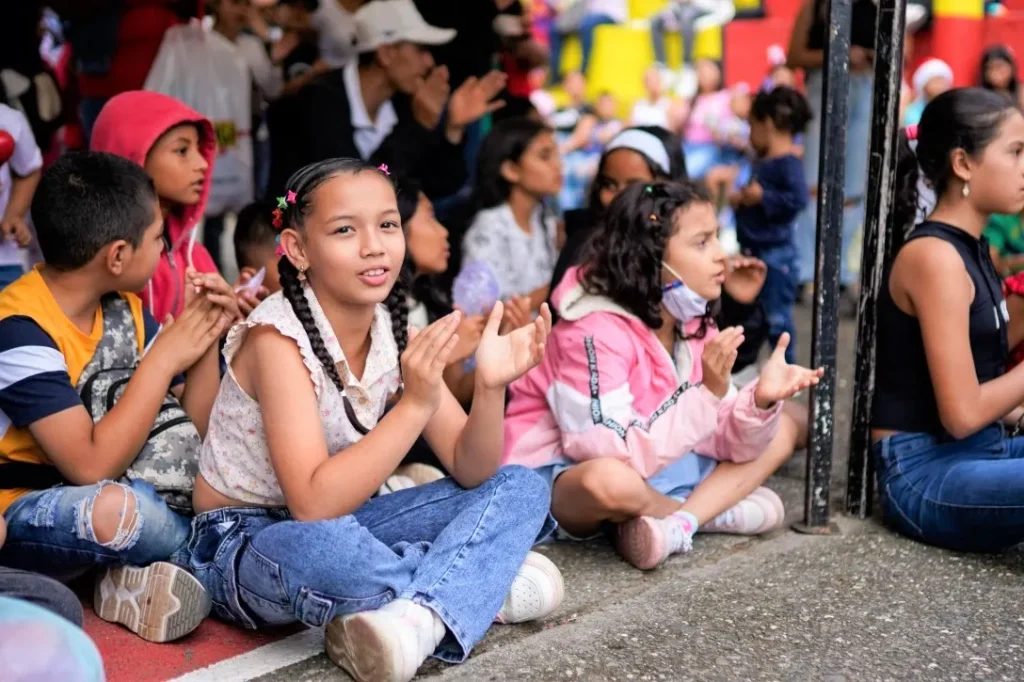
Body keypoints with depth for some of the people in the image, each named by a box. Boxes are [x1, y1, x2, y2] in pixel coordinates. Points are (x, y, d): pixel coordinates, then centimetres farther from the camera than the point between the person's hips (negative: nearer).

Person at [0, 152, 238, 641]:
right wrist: (164, 358, -23)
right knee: (120, 511, -39)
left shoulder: (124, 309, 1)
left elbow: (190, 433, 4)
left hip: (107, 492, 8)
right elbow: (91, 466, -29)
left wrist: (207, 340, -10)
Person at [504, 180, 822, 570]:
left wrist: (762, 400, -23)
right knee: (611, 480, -43)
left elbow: (725, 441, -2)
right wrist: (707, 394, -33)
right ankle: (710, 510, -10)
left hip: (653, 464, 8)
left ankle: (675, 525, -17)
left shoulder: (694, 326, -1)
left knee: (779, 434, 3)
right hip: (558, 480, -8)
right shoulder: (595, 333, -24)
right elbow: (619, 459, -30)